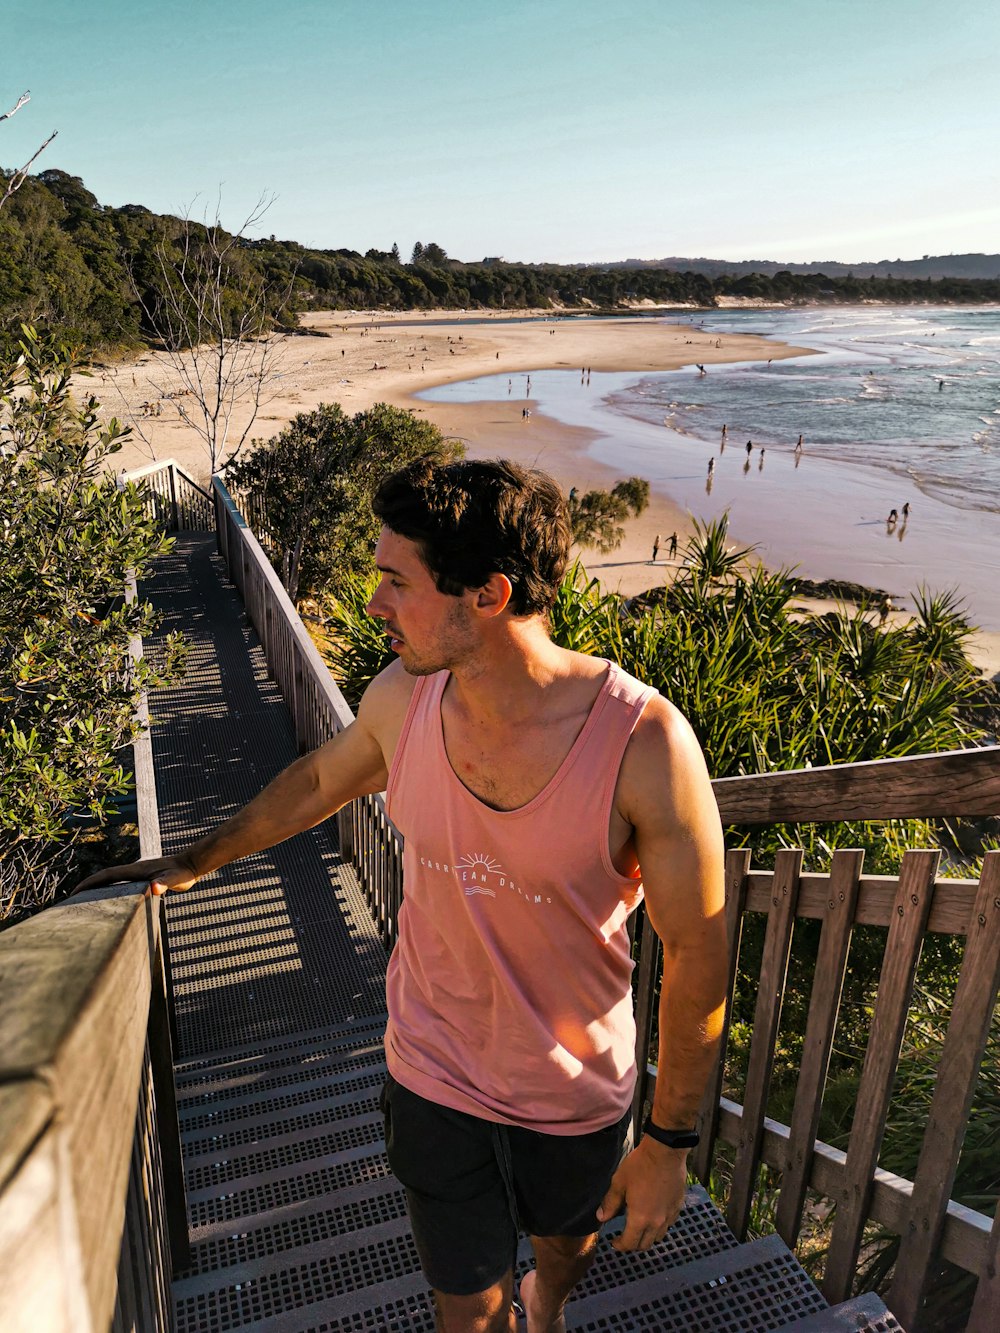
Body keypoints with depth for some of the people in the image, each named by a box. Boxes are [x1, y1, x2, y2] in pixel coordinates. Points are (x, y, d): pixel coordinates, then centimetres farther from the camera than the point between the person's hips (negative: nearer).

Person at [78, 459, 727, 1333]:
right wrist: (194, 862, 18)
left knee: (568, 1235, 30)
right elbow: (318, 780, 6)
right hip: (433, 1075, 1)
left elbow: (697, 952, -18)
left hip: (577, 1095, -1)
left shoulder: (644, 743, -30)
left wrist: (670, 1142, -9)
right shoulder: (401, 699, -17)